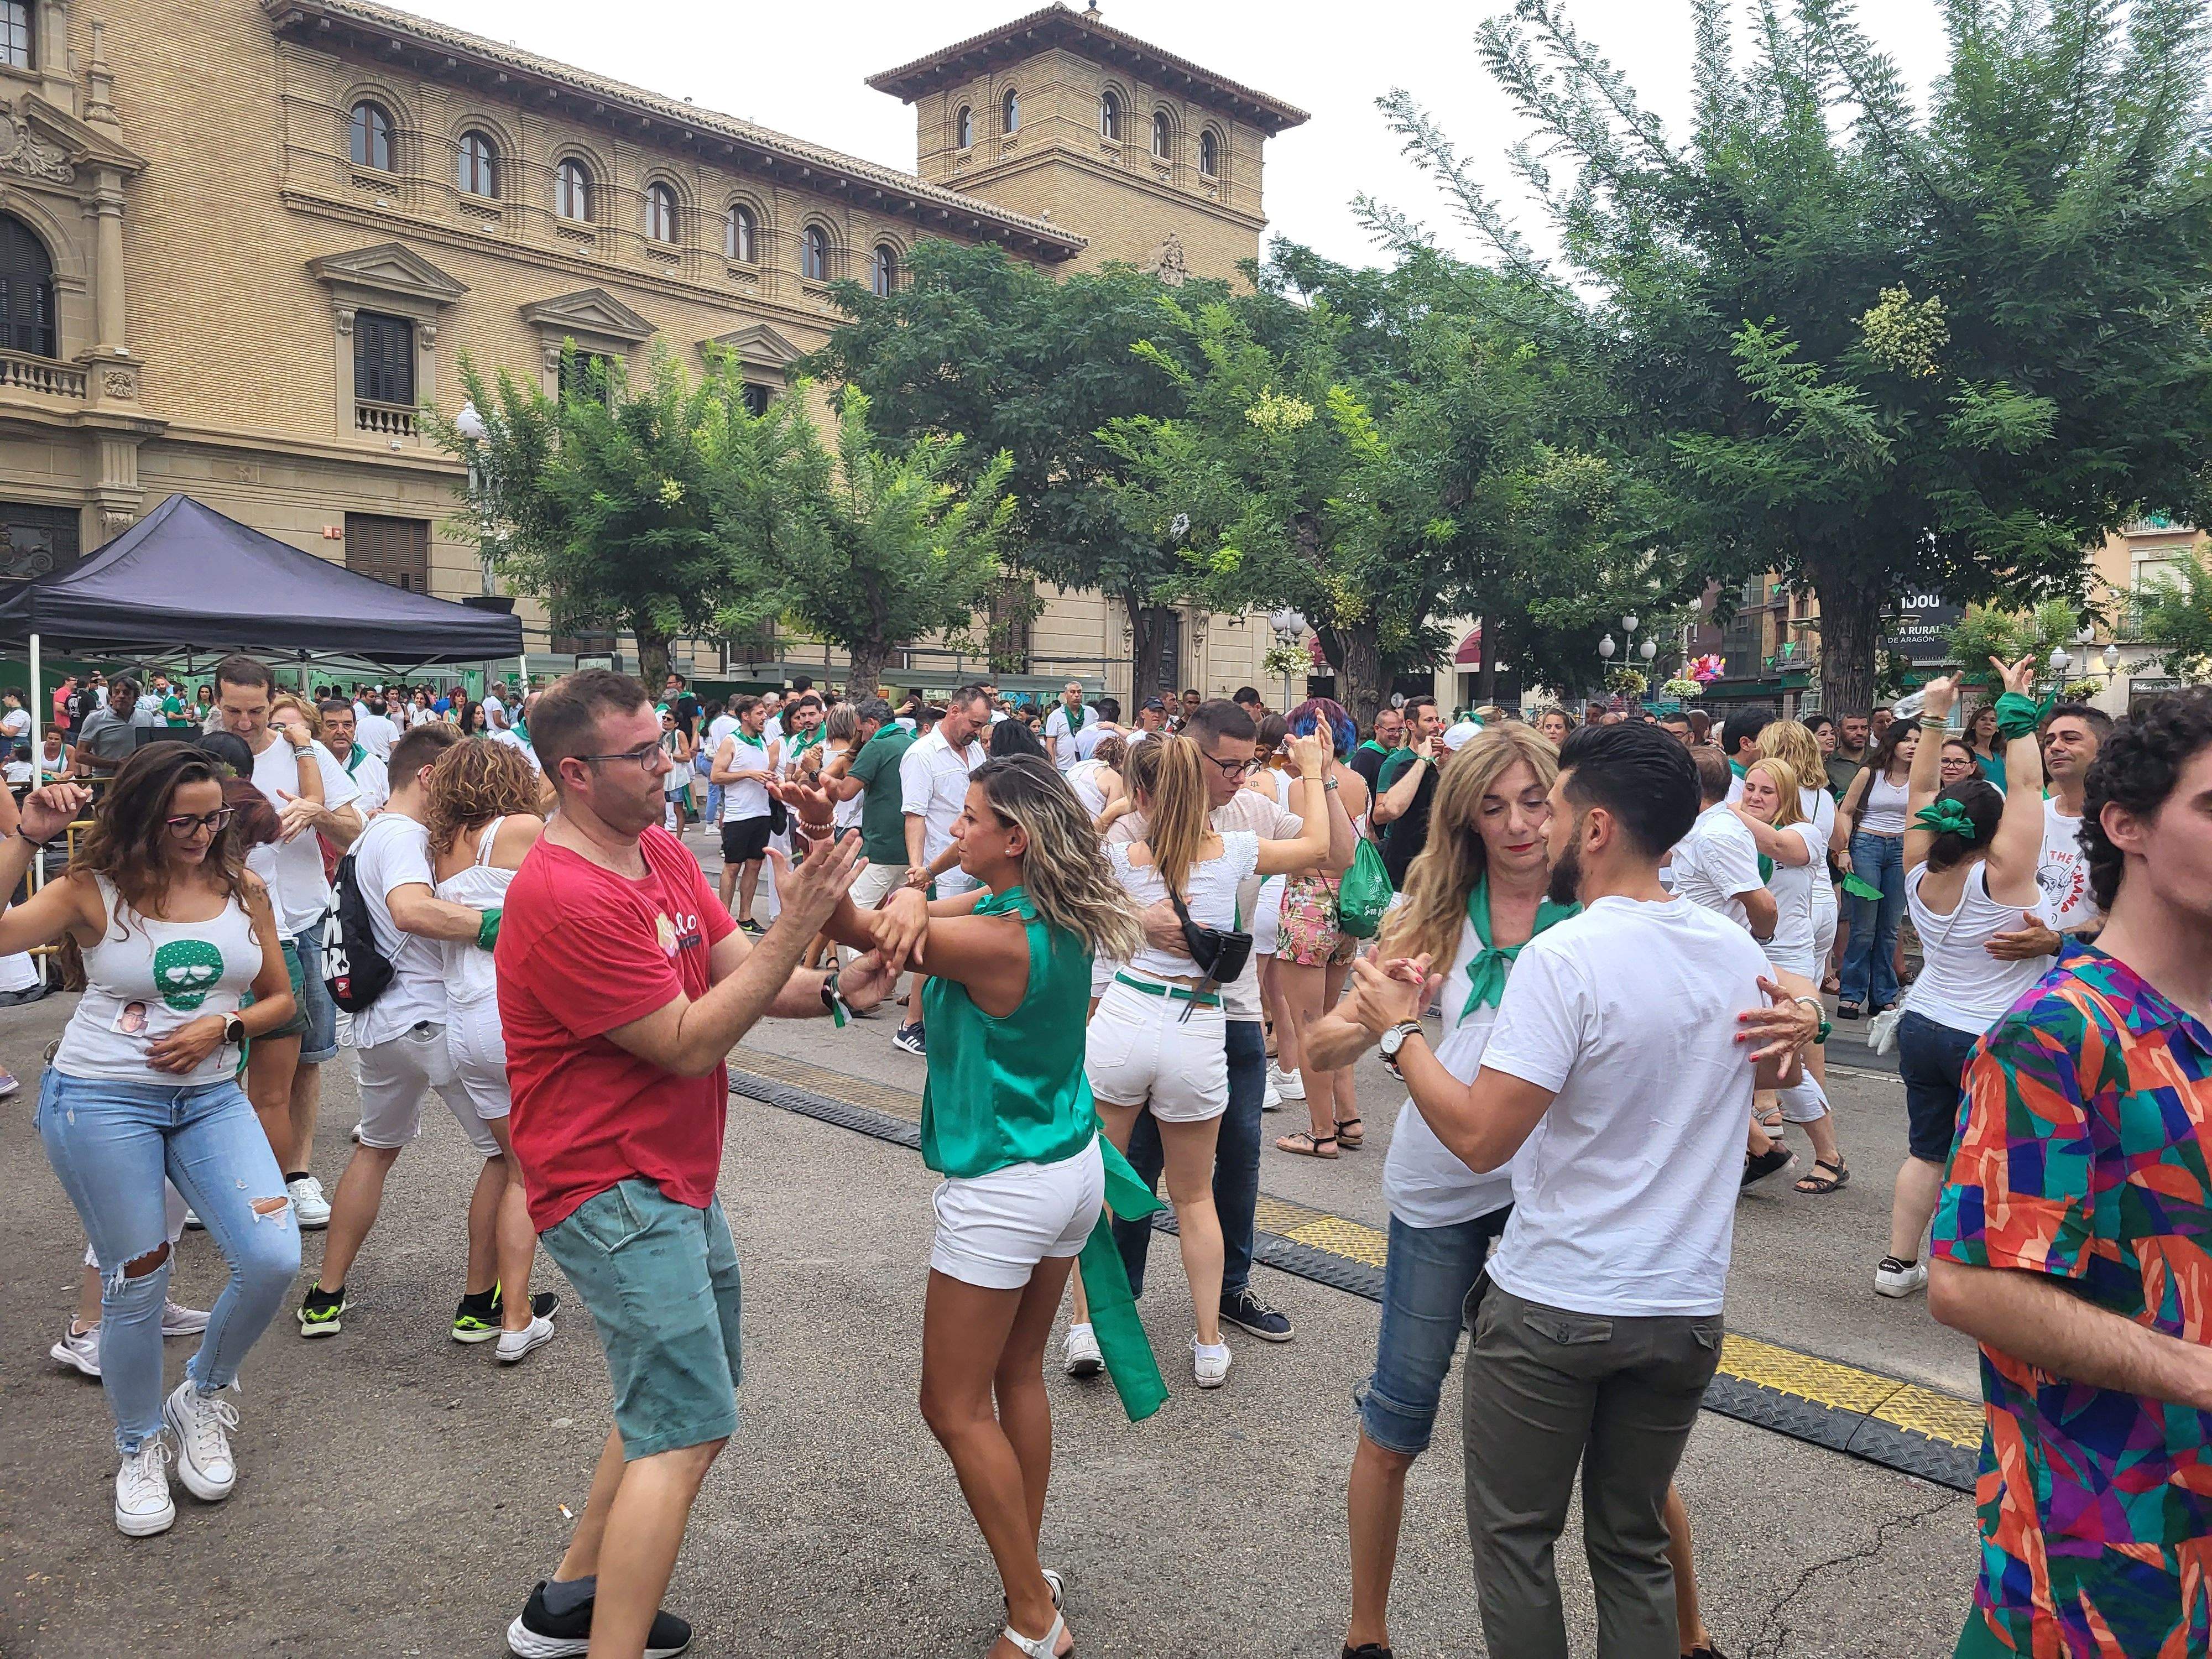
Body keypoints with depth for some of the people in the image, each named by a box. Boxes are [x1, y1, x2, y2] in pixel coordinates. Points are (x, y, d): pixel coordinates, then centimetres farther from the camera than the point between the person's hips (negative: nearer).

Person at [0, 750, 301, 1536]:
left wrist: (223, 1027, -9)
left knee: (273, 1260, -9)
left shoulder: (242, 889, 2)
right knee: (136, 1287, 5)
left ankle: (202, 1398, 21)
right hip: (101, 1102, -3)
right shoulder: (95, 892, -6)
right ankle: (140, 1450, 31)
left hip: (210, 1098, 3)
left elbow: (281, 999, 9)